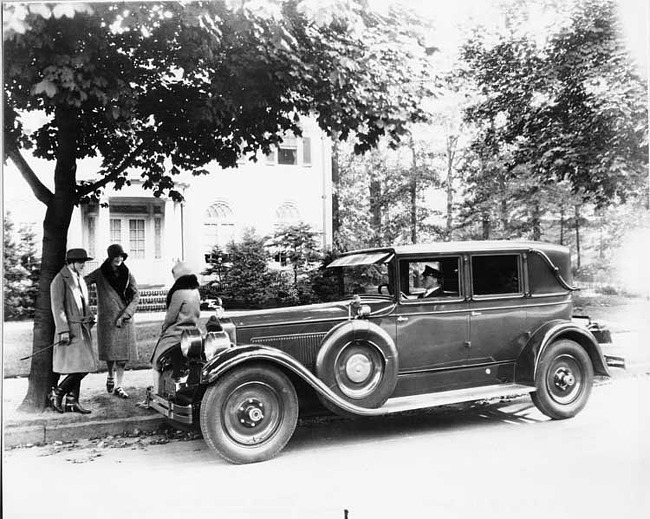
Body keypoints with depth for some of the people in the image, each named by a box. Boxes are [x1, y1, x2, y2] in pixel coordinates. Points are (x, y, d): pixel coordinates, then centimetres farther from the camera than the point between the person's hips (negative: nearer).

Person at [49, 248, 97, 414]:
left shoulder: (80, 279, 16)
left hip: (83, 330, 9)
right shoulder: (59, 280, -10)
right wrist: (64, 330, -19)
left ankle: (72, 402, 17)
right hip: (71, 329, -9)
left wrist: (90, 320, 15)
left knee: (79, 368, 10)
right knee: (80, 368, -11)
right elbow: (57, 307, -15)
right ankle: (56, 394, 6)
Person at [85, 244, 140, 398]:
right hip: (107, 318, -2)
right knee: (110, 352, -4)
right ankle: (110, 376, 25)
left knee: (123, 353, 1)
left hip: (124, 319, 2)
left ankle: (118, 386, 10)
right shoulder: (100, 274, 0)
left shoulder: (127, 274, 5)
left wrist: (125, 315, -7)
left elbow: (136, 296, 2)